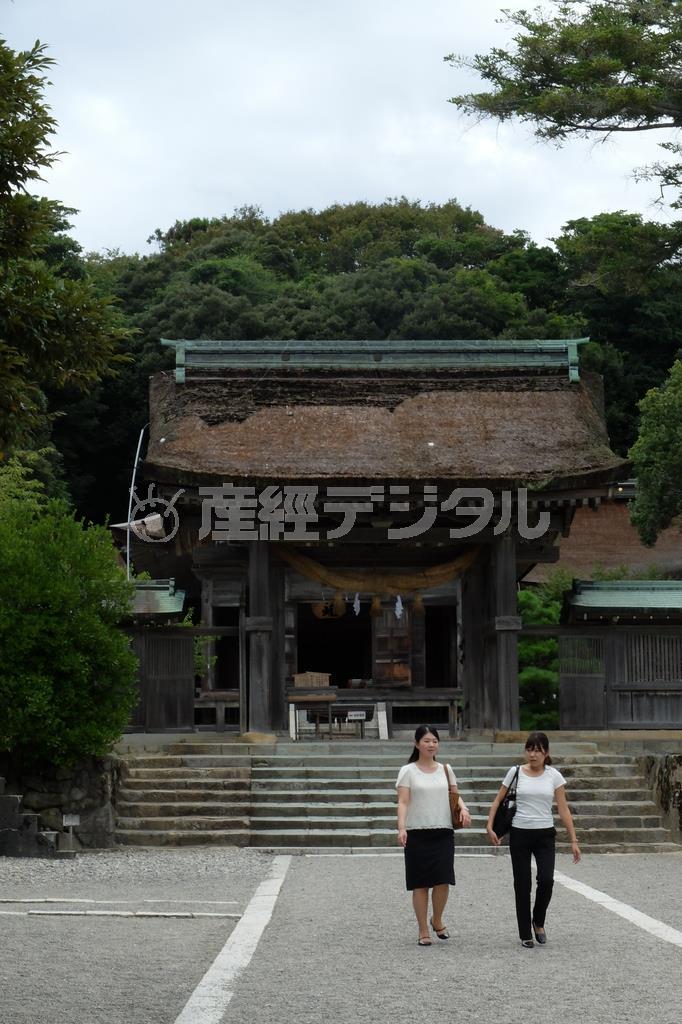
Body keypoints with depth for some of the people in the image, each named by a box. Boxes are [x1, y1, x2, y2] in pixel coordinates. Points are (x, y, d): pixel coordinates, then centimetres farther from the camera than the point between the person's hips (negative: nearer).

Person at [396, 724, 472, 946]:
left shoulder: (445, 770, 12)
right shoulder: (408, 771, 1)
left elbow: (454, 794, 16)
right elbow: (403, 802, -6)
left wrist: (463, 808, -6)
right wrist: (401, 828, -20)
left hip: (443, 832, 3)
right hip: (417, 833, -3)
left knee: (443, 880, -5)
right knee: (420, 883, 1)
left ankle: (437, 920, 21)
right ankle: (423, 931, 11)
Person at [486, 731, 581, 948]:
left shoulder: (553, 776, 0)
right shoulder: (515, 773, 0)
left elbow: (563, 810, 0)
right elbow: (498, 801, 6)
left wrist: (574, 840, -3)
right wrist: (490, 826, -6)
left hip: (544, 834, 0)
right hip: (520, 833, 0)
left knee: (546, 880, -16)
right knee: (522, 885, 2)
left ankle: (538, 922, 11)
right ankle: (525, 934, 14)